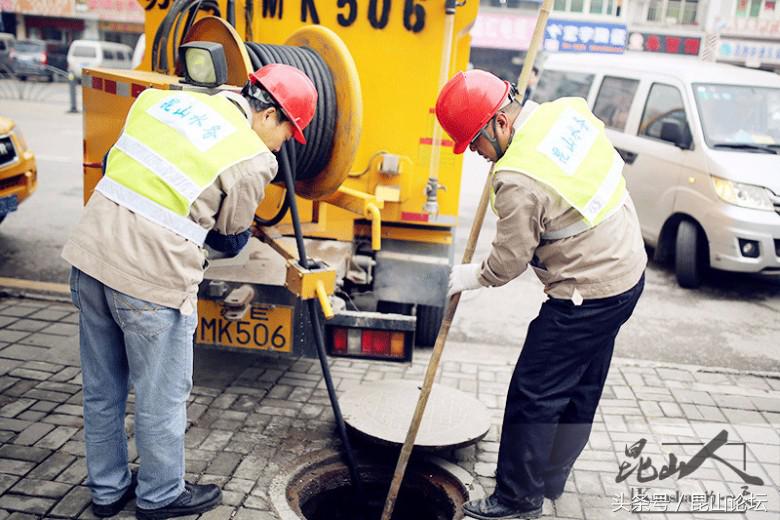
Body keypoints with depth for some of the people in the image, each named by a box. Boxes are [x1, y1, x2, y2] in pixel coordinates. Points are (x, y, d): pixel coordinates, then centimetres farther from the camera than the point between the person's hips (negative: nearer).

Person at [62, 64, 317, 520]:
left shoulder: (163, 99, 10)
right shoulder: (252, 161, -9)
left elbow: (117, 165, 19)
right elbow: (231, 240, 3)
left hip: (90, 256, 8)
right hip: (151, 279, -7)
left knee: (102, 390, 21)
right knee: (161, 398, 14)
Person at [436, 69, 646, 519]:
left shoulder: (518, 179, -26)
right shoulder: (570, 109, -2)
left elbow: (510, 260, -14)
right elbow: (614, 165, 16)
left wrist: (473, 276, 5)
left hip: (589, 296, -10)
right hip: (630, 268, 10)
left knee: (534, 396, 2)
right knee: (580, 389, 19)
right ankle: (551, 478, 36)